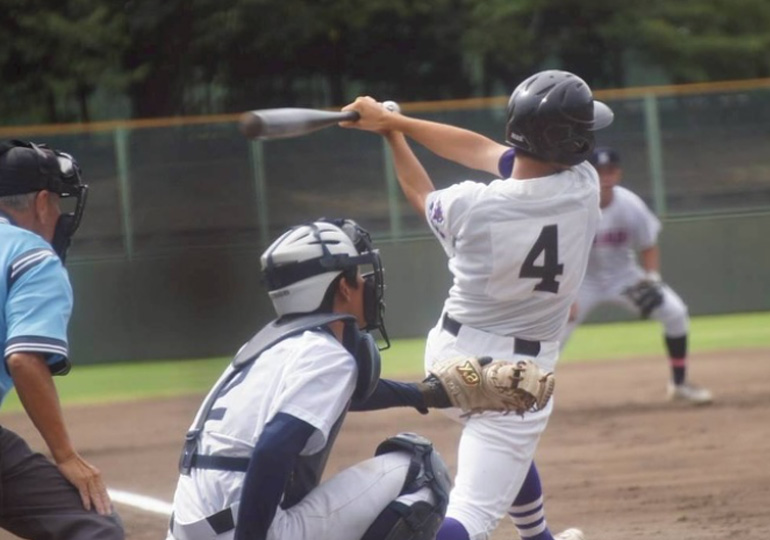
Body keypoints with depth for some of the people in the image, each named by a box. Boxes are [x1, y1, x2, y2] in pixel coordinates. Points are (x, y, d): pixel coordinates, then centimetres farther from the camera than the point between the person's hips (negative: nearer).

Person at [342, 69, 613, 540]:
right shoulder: (584, 188, -16)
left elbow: (422, 194, 7)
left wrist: (392, 130, 22)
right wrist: (395, 121, -1)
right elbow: (485, 151, -5)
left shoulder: (470, 207, -18)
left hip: (452, 354, 4)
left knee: (503, 442, 33)